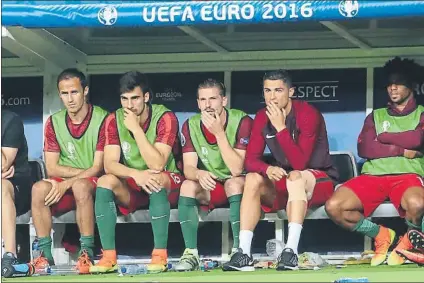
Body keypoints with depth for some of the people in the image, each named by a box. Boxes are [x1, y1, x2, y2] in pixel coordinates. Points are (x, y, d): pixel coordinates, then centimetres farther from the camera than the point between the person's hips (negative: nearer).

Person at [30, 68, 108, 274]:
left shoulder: (102, 120, -7)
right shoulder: (54, 122, 6)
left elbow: (98, 168, -10)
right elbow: (52, 169, 1)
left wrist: (66, 183, -20)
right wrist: (85, 171, -11)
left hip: (95, 184, -4)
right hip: (63, 186, 4)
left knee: (80, 186, -38)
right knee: (39, 188, -28)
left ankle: (87, 252, -30)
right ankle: (45, 253, -23)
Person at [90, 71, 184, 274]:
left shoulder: (165, 118, -18)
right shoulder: (114, 120, -7)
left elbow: (157, 165, -28)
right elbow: (110, 164, -16)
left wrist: (136, 128, -31)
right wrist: (136, 174, -36)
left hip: (167, 183, -3)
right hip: (132, 187, 3)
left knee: (155, 179, -37)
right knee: (105, 182, -26)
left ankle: (160, 255, -33)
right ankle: (109, 257, -27)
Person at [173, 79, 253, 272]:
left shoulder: (241, 121, -17)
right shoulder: (191, 125, -6)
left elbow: (237, 169, -24)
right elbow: (188, 168, -13)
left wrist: (219, 133, -30)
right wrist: (200, 174, -38)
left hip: (237, 186, -3)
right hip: (210, 187, 3)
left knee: (234, 183, -35)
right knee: (188, 186, -27)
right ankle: (191, 254, -26)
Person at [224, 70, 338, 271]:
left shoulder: (308, 114, -19)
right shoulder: (263, 117, -1)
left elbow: (299, 163, -26)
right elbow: (250, 159, -6)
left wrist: (280, 128, -31)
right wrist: (268, 169, -29)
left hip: (318, 181, -5)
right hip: (284, 183, 5)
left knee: (295, 177, -37)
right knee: (253, 179, -23)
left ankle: (291, 251, -47)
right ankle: (244, 252, -33)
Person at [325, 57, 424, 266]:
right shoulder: (375, 116, 22)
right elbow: (364, 149, 5)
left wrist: (383, 137, 7)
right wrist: (402, 150, -2)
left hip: (407, 175, -3)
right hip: (373, 175, 3)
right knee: (334, 207, -24)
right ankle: (381, 235, 2)